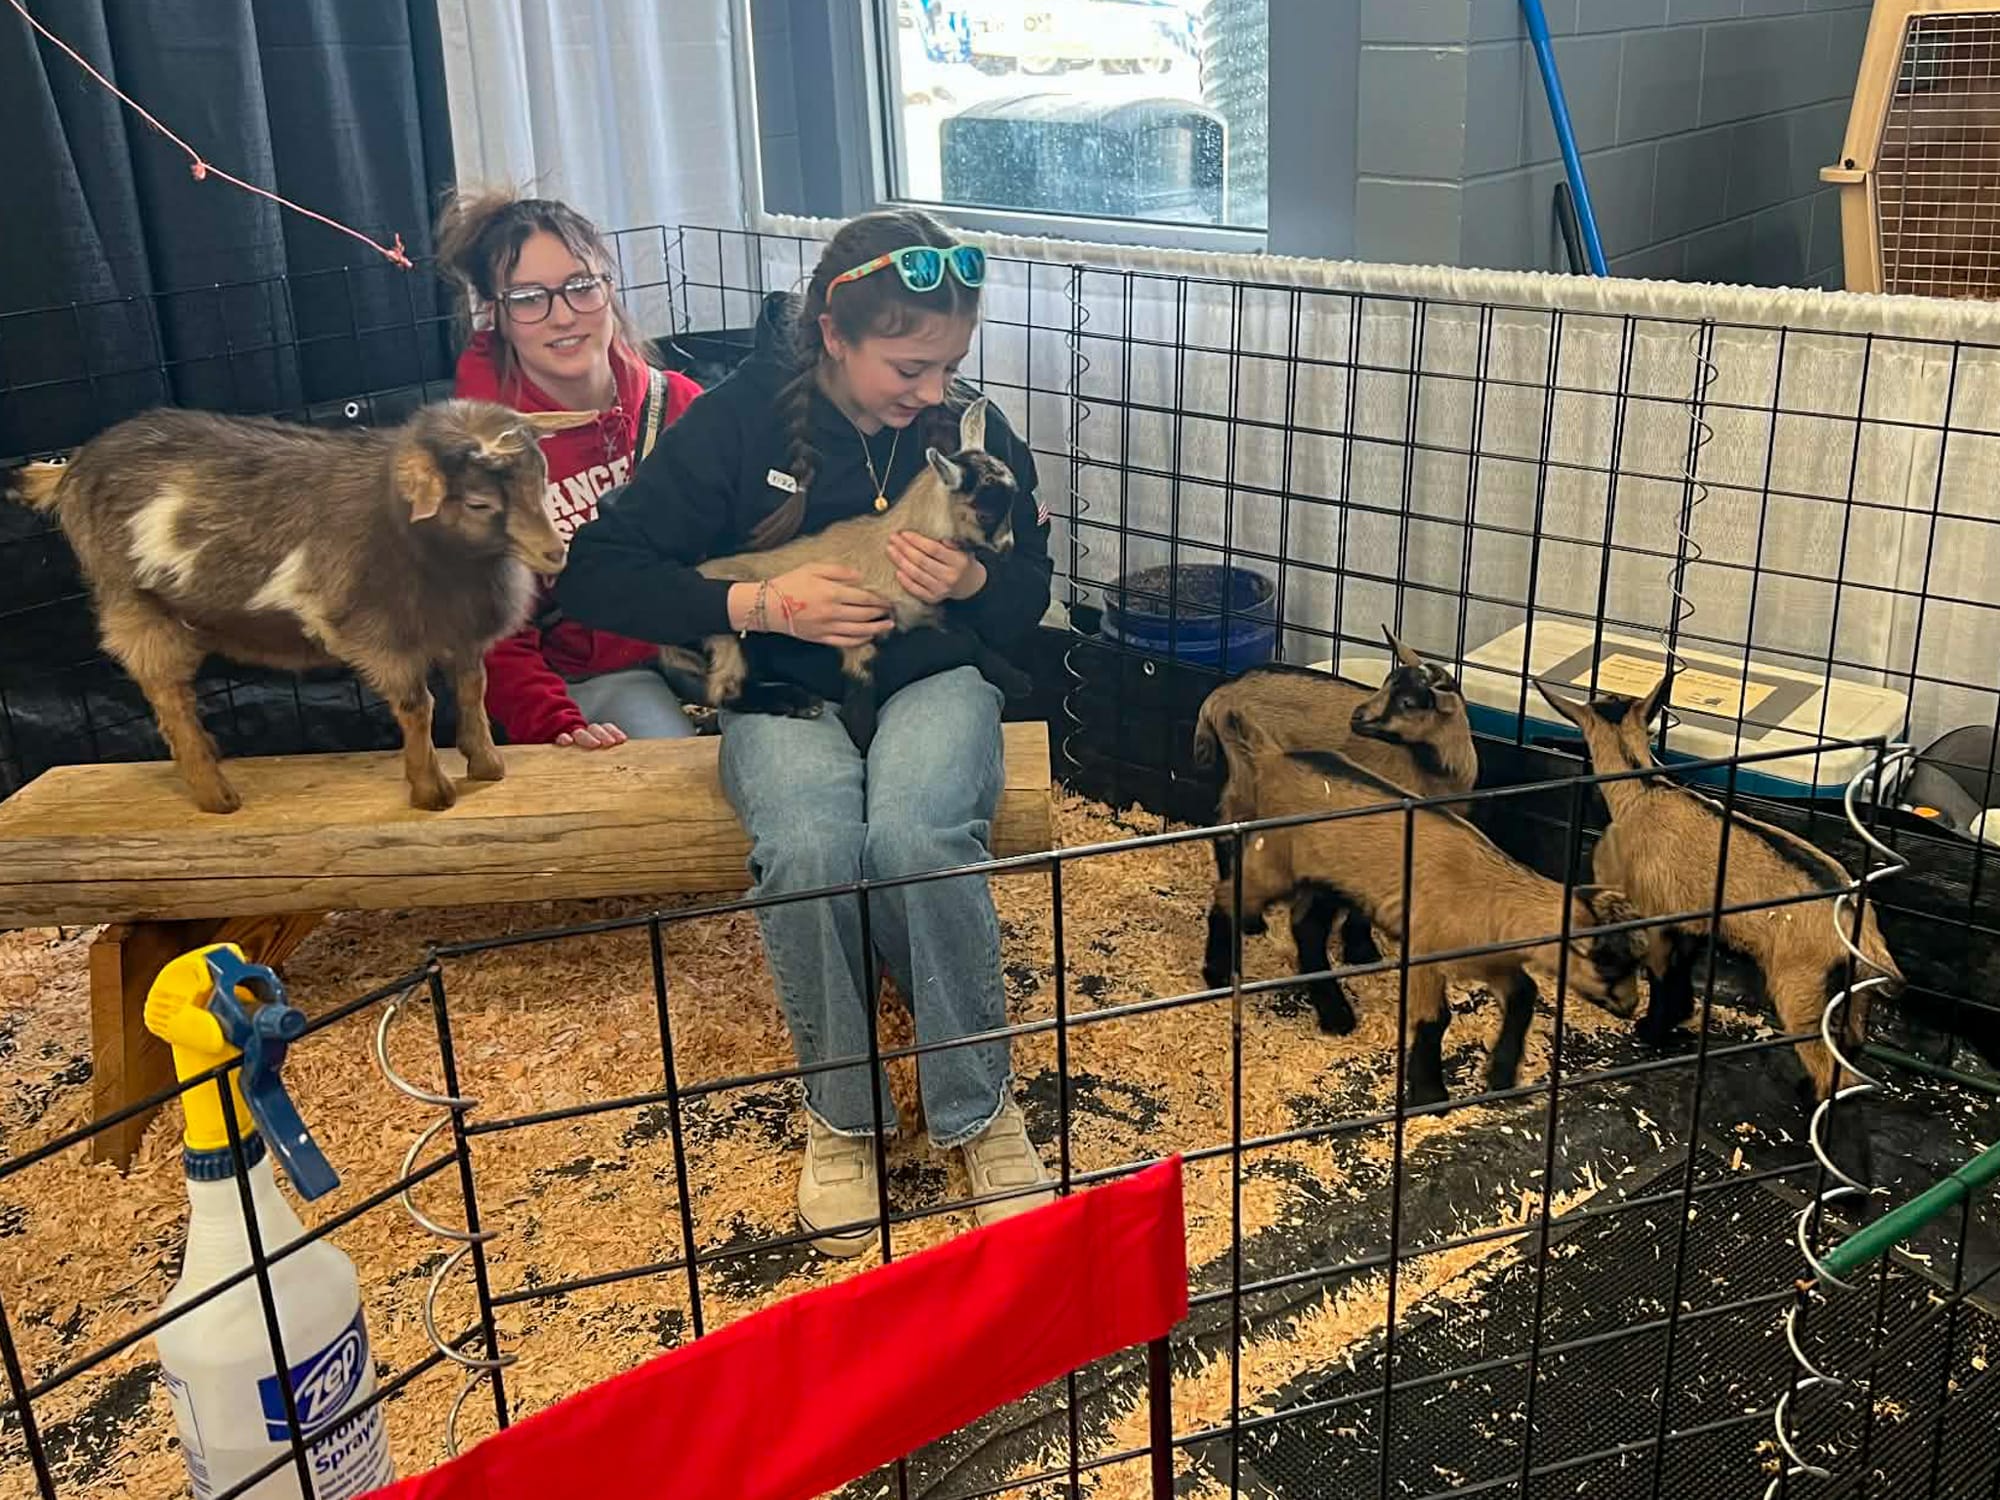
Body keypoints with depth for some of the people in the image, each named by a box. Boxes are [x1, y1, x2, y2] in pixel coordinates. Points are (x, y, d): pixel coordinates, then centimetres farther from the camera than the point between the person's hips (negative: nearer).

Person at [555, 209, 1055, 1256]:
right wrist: (758, 604, -20)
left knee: (914, 835, -34)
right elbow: (594, 576, -8)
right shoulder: (738, 420, -8)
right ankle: (839, 1111, -12)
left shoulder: (969, 426, 0)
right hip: (785, 694, -1)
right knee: (808, 845, -35)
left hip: (931, 680, 1)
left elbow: (1029, 595, 11)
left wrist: (972, 583, -14)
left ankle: (979, 1106, -15)